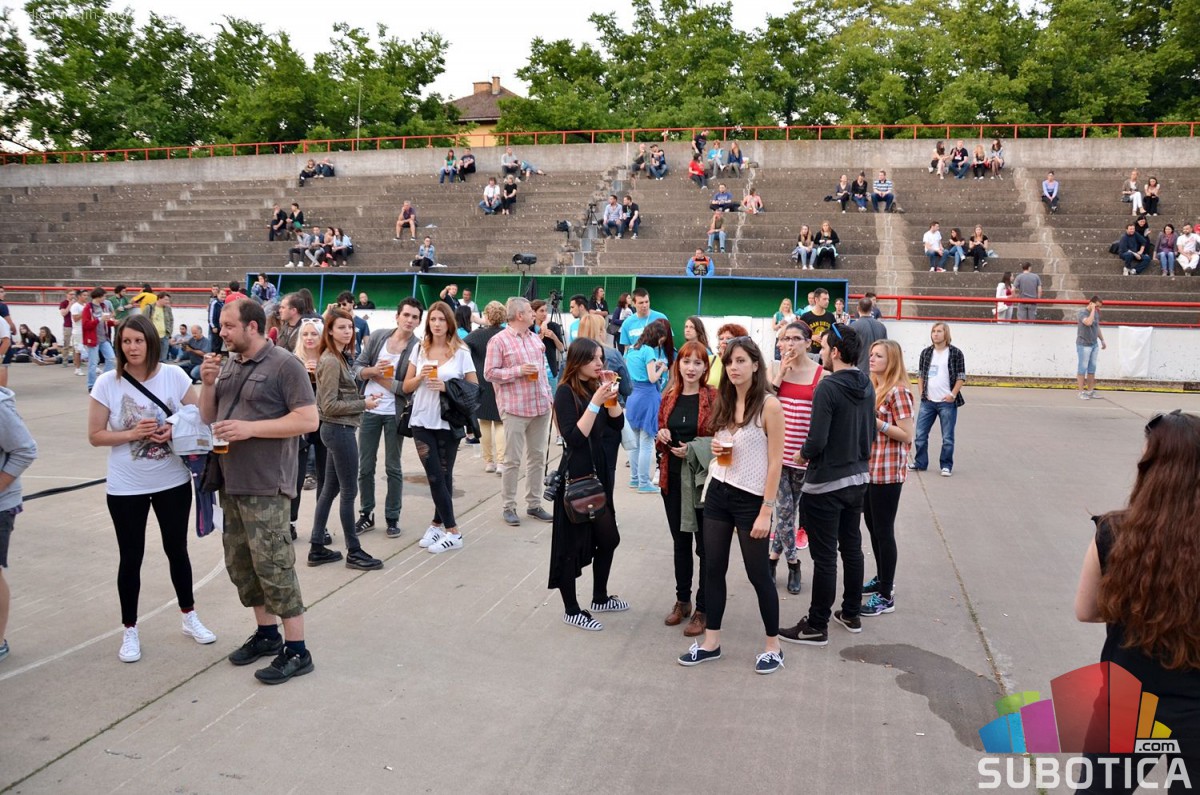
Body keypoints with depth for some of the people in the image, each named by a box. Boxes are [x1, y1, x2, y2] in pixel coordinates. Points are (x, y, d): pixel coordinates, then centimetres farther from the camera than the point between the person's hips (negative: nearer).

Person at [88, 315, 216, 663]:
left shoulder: (174, 376, -7)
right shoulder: (107, 383, -9)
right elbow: (95, 435, -5)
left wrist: (177, 430, -18)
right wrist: (132, 433, -20)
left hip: (173, 482, 1)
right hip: (126, 487, -1)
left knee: (177, 549, 14)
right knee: (131, 557, 9)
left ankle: (190, 617, 31)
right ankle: (130, 631, 24)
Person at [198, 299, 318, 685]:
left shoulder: (284, 365, -11)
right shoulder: (227, 366, 11)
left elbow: (308, 420, -17)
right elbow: (209, 417, 17)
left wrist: (250, 428, -21)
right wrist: (207, 384, -2)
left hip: (266, 485, -8)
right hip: (231, 480, 8)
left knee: (273, 565, -5)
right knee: (240, 562, 15)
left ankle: (296, 651, 5)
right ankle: (266, 633, 32)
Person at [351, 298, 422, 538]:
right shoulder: (377, 337, 1)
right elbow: (356, 368, 3)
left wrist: (381, 378, -12)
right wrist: (372, 370, -17)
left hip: (395, 413, -3)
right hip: (369, 410, 3)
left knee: (393, 468, 8)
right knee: (365, 466, 11)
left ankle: (392, 517, 20)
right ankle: (366, 514, 24)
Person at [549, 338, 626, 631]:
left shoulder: (596, 387, 6)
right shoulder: (566, 392, -14)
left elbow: (618, 424, 4)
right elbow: (574, 438, -21)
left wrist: (611, 396, -10)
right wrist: (595, 403, -25)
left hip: (599, 472, 8)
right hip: (575, 476, -8)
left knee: (608, 537, 16)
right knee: (571, 543, 3)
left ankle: (600, 598, 34)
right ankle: (571, 610, 15)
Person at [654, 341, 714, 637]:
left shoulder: (714, 397, -8)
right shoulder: (669, 397, 8)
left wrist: (695, 450, -19)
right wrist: (661, 438, -5)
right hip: (673, 478, 5)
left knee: (705, 545, 2)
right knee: (680, 541, 16)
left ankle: (703, 609, 13)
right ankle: (682, 600, 30)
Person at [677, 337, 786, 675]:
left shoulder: (769, 406, -14)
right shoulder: (723, 402, 6)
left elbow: (775, 462, -14)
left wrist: (766, 511, -15)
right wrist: (714, 448, -3)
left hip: (751, 498, -6)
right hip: (718, 492, 6)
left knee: (758, 574, 5)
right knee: (713, 569, 10)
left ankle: (773, 646, 21)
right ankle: (711, 641, 22)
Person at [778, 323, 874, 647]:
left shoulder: (828, 387, -21)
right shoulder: (867, 386, 5)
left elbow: (817, 440, -23)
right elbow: (870, 432, 12)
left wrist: (803, 455, -4)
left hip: (826, 483, -8)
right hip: (858, 478, 8)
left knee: (824, 556, 0)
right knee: (852, 547, 18)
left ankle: (817, 626, 10)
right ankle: (852, 614, 31)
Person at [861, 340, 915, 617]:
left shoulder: (898, 392, -15)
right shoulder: (872, 387, 11)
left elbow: (907, 435, -17)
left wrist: (875, 421, -21)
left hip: (888, 471, -9)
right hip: (869, 467, 9)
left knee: (883, 531, -2)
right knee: (872, 525, 18)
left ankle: (886, 596, 6)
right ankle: (881, 579, 34)